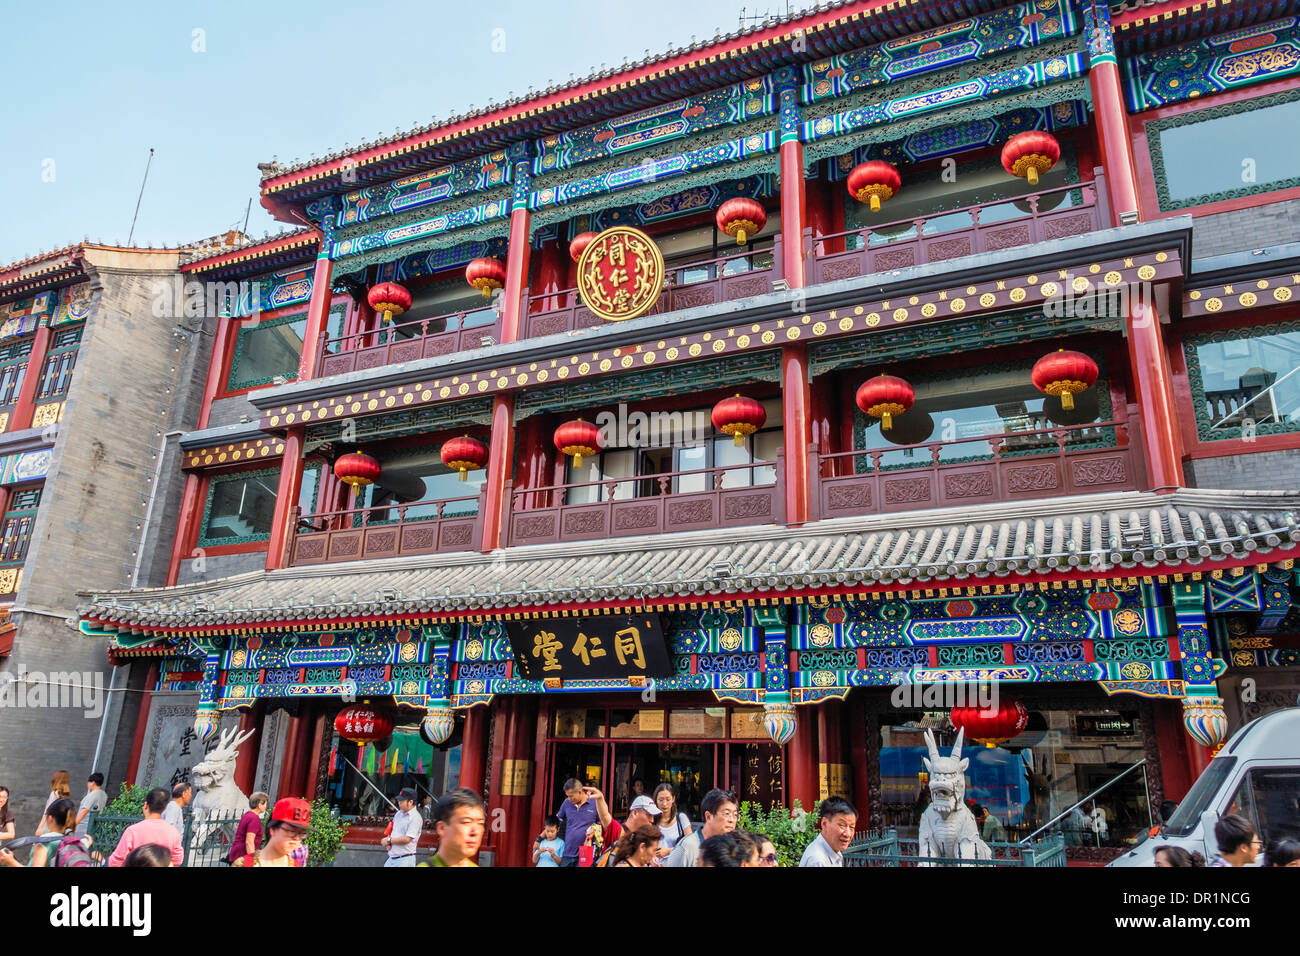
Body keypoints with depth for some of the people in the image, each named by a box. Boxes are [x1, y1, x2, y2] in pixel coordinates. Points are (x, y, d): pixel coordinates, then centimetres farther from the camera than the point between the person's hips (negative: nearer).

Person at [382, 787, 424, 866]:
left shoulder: (416, 818, -14)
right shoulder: (398, 814, 12)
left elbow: (407, 839, -18)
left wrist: (389, 841, -8)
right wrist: (387, 843, 1)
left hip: (405, 860, -8)